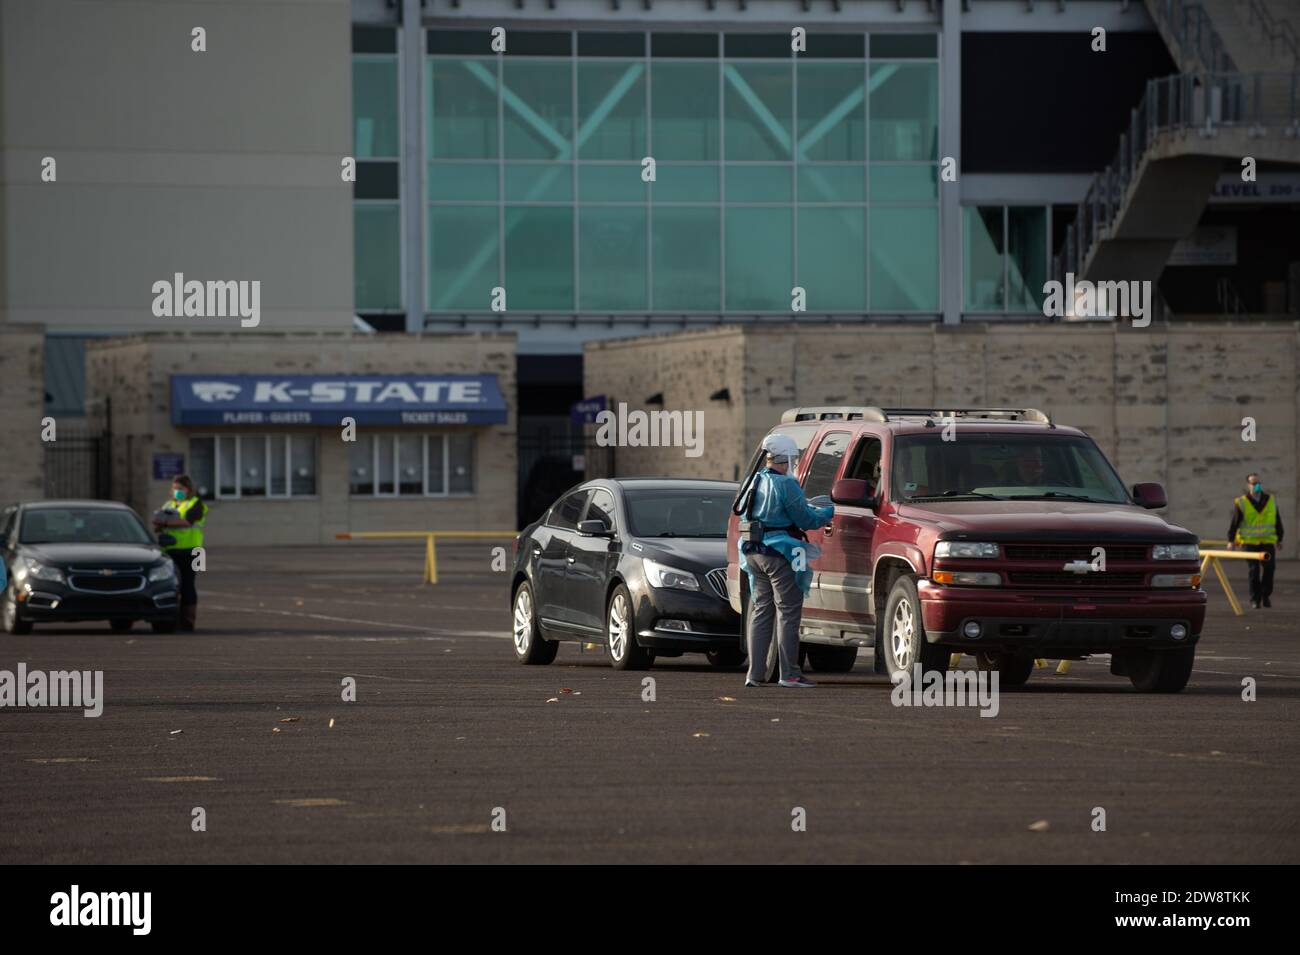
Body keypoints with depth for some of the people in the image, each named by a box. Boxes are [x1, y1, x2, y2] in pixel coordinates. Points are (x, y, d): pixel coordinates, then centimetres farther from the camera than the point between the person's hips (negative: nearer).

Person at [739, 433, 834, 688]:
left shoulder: (755, 482, 12)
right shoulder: (785, 485, -15)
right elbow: (806, 518, -14)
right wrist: (828, 513, 6)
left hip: (754, 553, 8)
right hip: (779, 554, -8)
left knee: (761, 612, 13)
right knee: (789, 612, -3)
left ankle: (756, 674, 11)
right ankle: (789, 674, -5)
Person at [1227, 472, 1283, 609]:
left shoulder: (1271, 501, 8)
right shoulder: (1241, 503, -1)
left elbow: (1278, 521, 15)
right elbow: (1234, 522, 2)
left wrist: (1279, 539, 15)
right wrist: (1231, 540, -1)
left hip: (1268, 542, 2)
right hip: (1249, 543, -2)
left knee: (1269, 569, -5)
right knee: (1253, 571, -4)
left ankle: (1266, 596, 11)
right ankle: (1255, 599, 5)